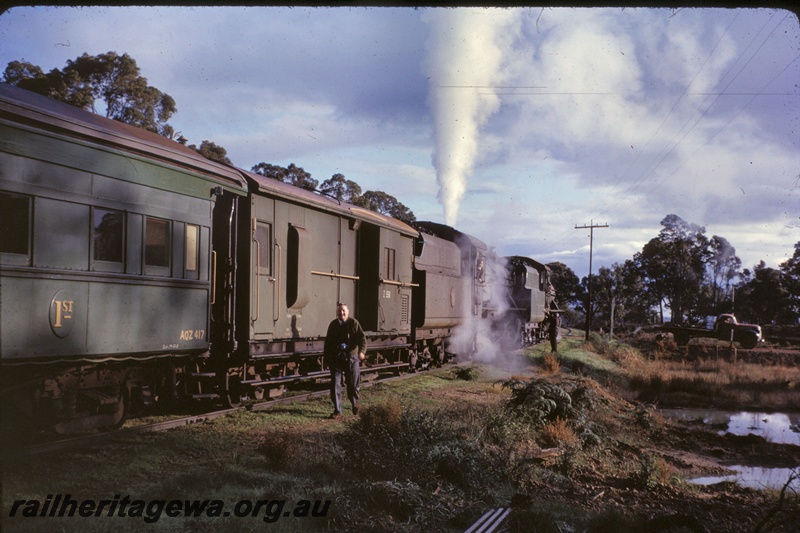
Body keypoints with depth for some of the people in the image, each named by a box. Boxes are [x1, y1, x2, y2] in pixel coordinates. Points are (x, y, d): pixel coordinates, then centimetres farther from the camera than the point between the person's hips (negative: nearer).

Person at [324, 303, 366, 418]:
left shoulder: (353, 323, -4)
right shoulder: (333, 325, 7)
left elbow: (362, 338, -12)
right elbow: (328, 343, 15)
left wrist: (362, 351, -29)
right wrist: (327, 359, 12)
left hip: (352, 358, -2)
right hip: (336, 359, 2)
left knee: (353, 384, 7)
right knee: (335, 384, -3)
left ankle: (355, 404, 34)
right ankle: (337, 410, 4)